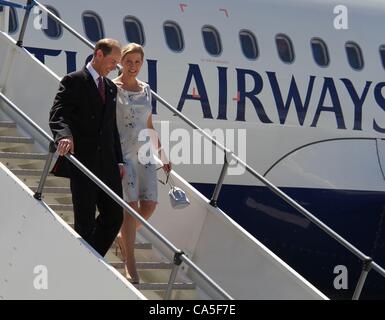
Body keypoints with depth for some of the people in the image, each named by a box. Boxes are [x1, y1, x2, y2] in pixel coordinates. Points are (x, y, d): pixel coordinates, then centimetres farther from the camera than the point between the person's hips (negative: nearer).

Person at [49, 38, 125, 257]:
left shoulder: (111, 87, 19)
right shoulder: (73, 82, -4)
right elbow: (57, 116, -14)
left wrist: (119, 160, 16)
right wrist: (64, 136, -35)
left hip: (107, 165, 7)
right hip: (82, 163, -7)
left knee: (115, 216, 4)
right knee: (85, 222, -3)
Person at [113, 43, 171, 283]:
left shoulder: (146, 90, 13)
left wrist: (163, 155, 18)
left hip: (144, 153, 6)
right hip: (122, 153, -6)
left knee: (150, 204, -1)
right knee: (131, 205, -11)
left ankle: (125, 237, 26)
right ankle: (130, 264, -4)